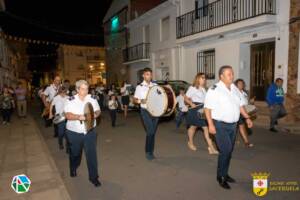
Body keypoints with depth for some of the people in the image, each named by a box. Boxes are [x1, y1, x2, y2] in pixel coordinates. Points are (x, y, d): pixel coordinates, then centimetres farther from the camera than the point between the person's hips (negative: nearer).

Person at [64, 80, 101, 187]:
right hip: (74, 132, 0)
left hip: (90, 131, 1)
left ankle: (93, 176, 11)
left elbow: (98, 110, 2)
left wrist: (96, 114, -20)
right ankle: (73, 169, 50)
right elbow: (68, 115, -17)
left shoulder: (92, 99, -1)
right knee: (75, 153, 19)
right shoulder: (71, 100, -8)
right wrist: (78, 117, -34)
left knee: (92, 153, -2)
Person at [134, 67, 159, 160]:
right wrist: (140, 101, -18)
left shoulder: (155, 85, 8)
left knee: (153, 132, 10)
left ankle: (151, 152, 24)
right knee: (150, 132, -12)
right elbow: (134, 99, 1)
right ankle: (148, 152, 7)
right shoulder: (139, 87, -1)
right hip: (145, 111, -4)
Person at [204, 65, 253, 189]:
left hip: (233, 125, 7)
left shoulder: (235, 89, 10)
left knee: (229, 151, 14)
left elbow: (240, 105, 19)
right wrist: (211, 124, -22)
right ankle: (220, 177, 8)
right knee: (225, 150, -11)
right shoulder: (214, 90, -13)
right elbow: (207, 108, -16)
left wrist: (247, 118, 10)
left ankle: (225, 174, 30)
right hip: (220, 125, -7)